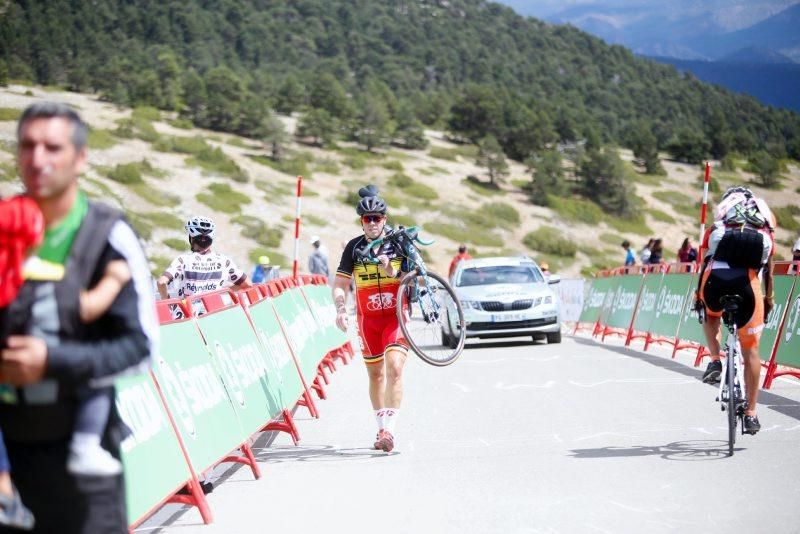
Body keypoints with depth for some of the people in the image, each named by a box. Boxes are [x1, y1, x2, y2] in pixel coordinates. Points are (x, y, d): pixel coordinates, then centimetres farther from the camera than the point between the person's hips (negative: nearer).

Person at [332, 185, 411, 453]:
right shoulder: (354, 247, -1)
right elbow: (340, 284, -1)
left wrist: (391, 271, -22)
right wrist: (340, 309, -18)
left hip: (396, 316, -2)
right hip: (368, 318, 2)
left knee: (394, 369, -18)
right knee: (375, 374, 10)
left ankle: (388, 430, -21)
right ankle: (382, 430, 23)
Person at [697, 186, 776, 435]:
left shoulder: (717, 228, 23)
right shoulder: (765, 231, 24)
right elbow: (768, 269, 25)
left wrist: (698, 295, 31)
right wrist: (769, 298, 37)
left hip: (716, 282, 0)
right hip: (748, 285, 0)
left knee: (710, 315, 37)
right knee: (751, 351, 14)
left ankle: (715, 360, 14)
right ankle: (750, 414, 13)